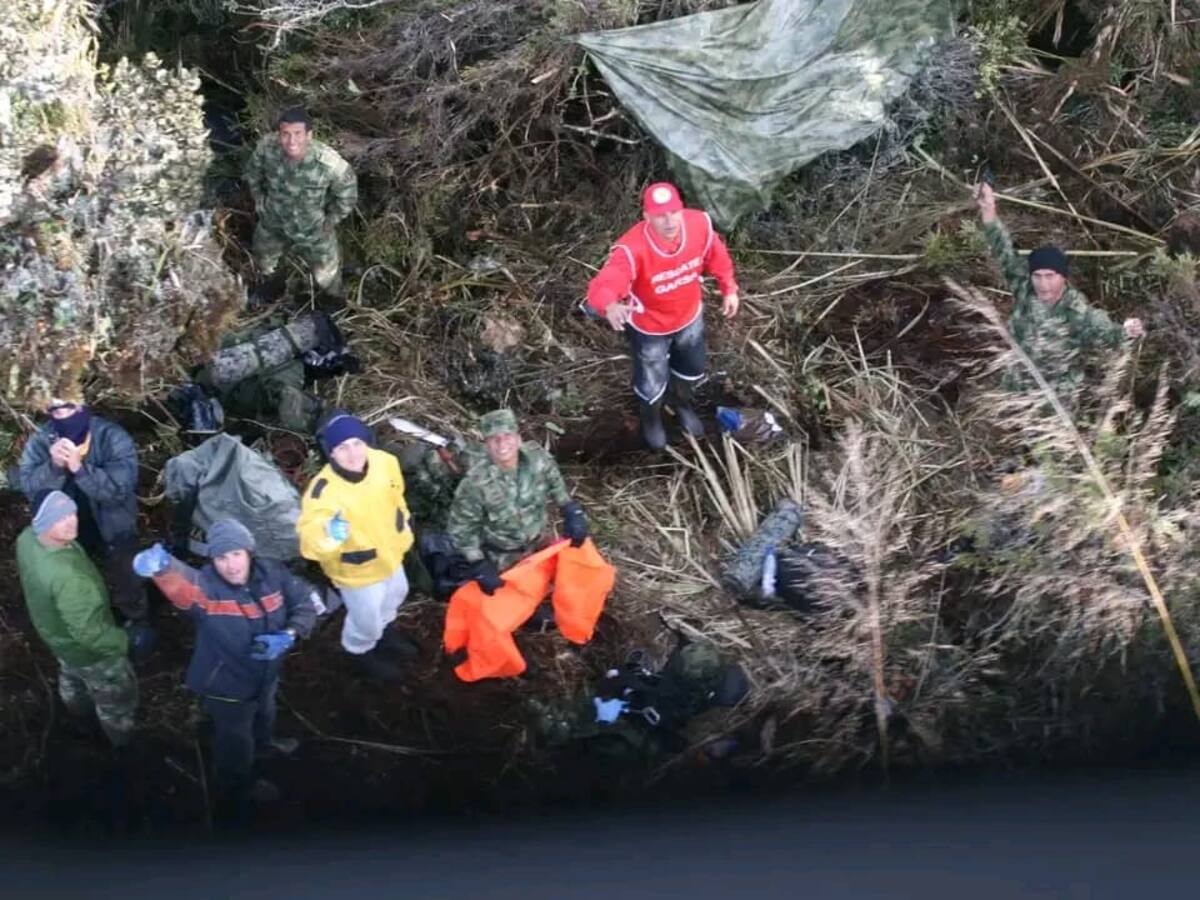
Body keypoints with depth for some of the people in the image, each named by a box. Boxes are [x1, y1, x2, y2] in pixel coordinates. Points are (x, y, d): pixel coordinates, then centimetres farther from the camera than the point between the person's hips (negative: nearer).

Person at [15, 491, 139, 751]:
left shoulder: (27, 538, -22)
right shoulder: (67, 576, -47)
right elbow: (88, 633, -38)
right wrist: (123, 640, -22)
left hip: (54, 631, 8)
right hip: (87, 650, -7)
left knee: (72, 677, 38)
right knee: (117, 696, 22)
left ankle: (81, 716, 67)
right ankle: (124, 744, 49)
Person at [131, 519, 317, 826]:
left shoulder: (272, 573, -21)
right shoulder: (205, 585, -36)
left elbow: (305, 602, -6)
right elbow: (181, 583, -60)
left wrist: (288, 636, -25)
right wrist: (162, 567, -84)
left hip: (265, 676, 5)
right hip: (226, 688, -5)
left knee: (264, 714, 38)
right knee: (236, 753, 19)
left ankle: (263, 742, 73)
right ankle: (237, 804, 48)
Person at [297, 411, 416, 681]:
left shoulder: (384, 462, -23)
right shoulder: (324, 491, -41)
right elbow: (309, 538, -49)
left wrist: (405, 525, 15)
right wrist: (328, 534, -71)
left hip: (389, 553, 6)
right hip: (356, 568, -6)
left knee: (396, 594, 34)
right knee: (366, 619, 19)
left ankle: (382, 630, 68)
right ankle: (362, 651, 55)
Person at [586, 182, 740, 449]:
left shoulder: (699, 224, -29)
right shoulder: (633, 249, -42)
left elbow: (716, 255, -6)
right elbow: (603, 285, -53)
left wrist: (728, 288, 2)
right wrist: (610, 306, -75)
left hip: (689, 316, 4)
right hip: (649, 326, -4)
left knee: (692, 371, 29)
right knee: (652, 384, 17)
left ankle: (682, 404, 66)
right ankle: (651, 419, 55)